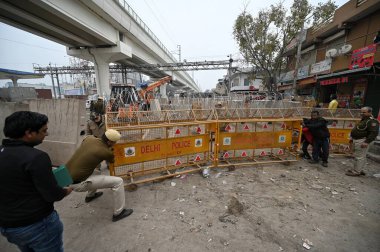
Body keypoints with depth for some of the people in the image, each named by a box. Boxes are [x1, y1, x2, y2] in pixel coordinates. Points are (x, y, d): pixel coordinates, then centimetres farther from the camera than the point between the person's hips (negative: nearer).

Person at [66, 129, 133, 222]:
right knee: (118, 182, -8)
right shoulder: (106, 152, -19)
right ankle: (118, 213, 10)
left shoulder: (89, 138, -3)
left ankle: (90, 195, 52)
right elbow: (112, 160, 5)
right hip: (78, 184, -8)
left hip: (66, 177, 8)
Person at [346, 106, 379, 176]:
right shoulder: (363, 120, 17)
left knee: (359, 157, -4)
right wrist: (352, 138, 21)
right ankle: (359, 170, 28)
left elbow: (374, 133, -21)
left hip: (362, 141, -10)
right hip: (356, 140, 10)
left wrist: (367, 142, -26)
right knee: (360, 156, 17)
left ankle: (356, 172, 2)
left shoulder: (372, 121, -13)